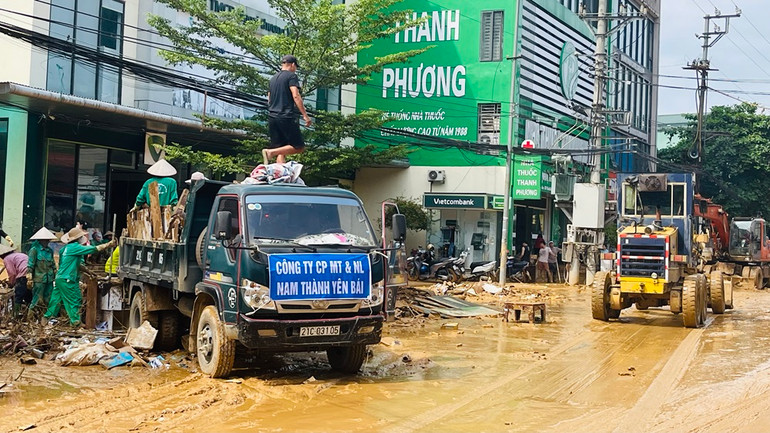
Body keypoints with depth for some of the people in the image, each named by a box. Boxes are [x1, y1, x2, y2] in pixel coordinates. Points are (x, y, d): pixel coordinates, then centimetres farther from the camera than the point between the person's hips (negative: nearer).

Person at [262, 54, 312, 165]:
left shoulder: (273, 78, 22)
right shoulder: (291, 76, -1)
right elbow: (296, 96, -13)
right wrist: (305, 115, -15)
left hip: (272, 117, 8)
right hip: (287, 117, -8)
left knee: (280, 149, 7)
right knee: (299, 147, -4)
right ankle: (270, 152, -20)